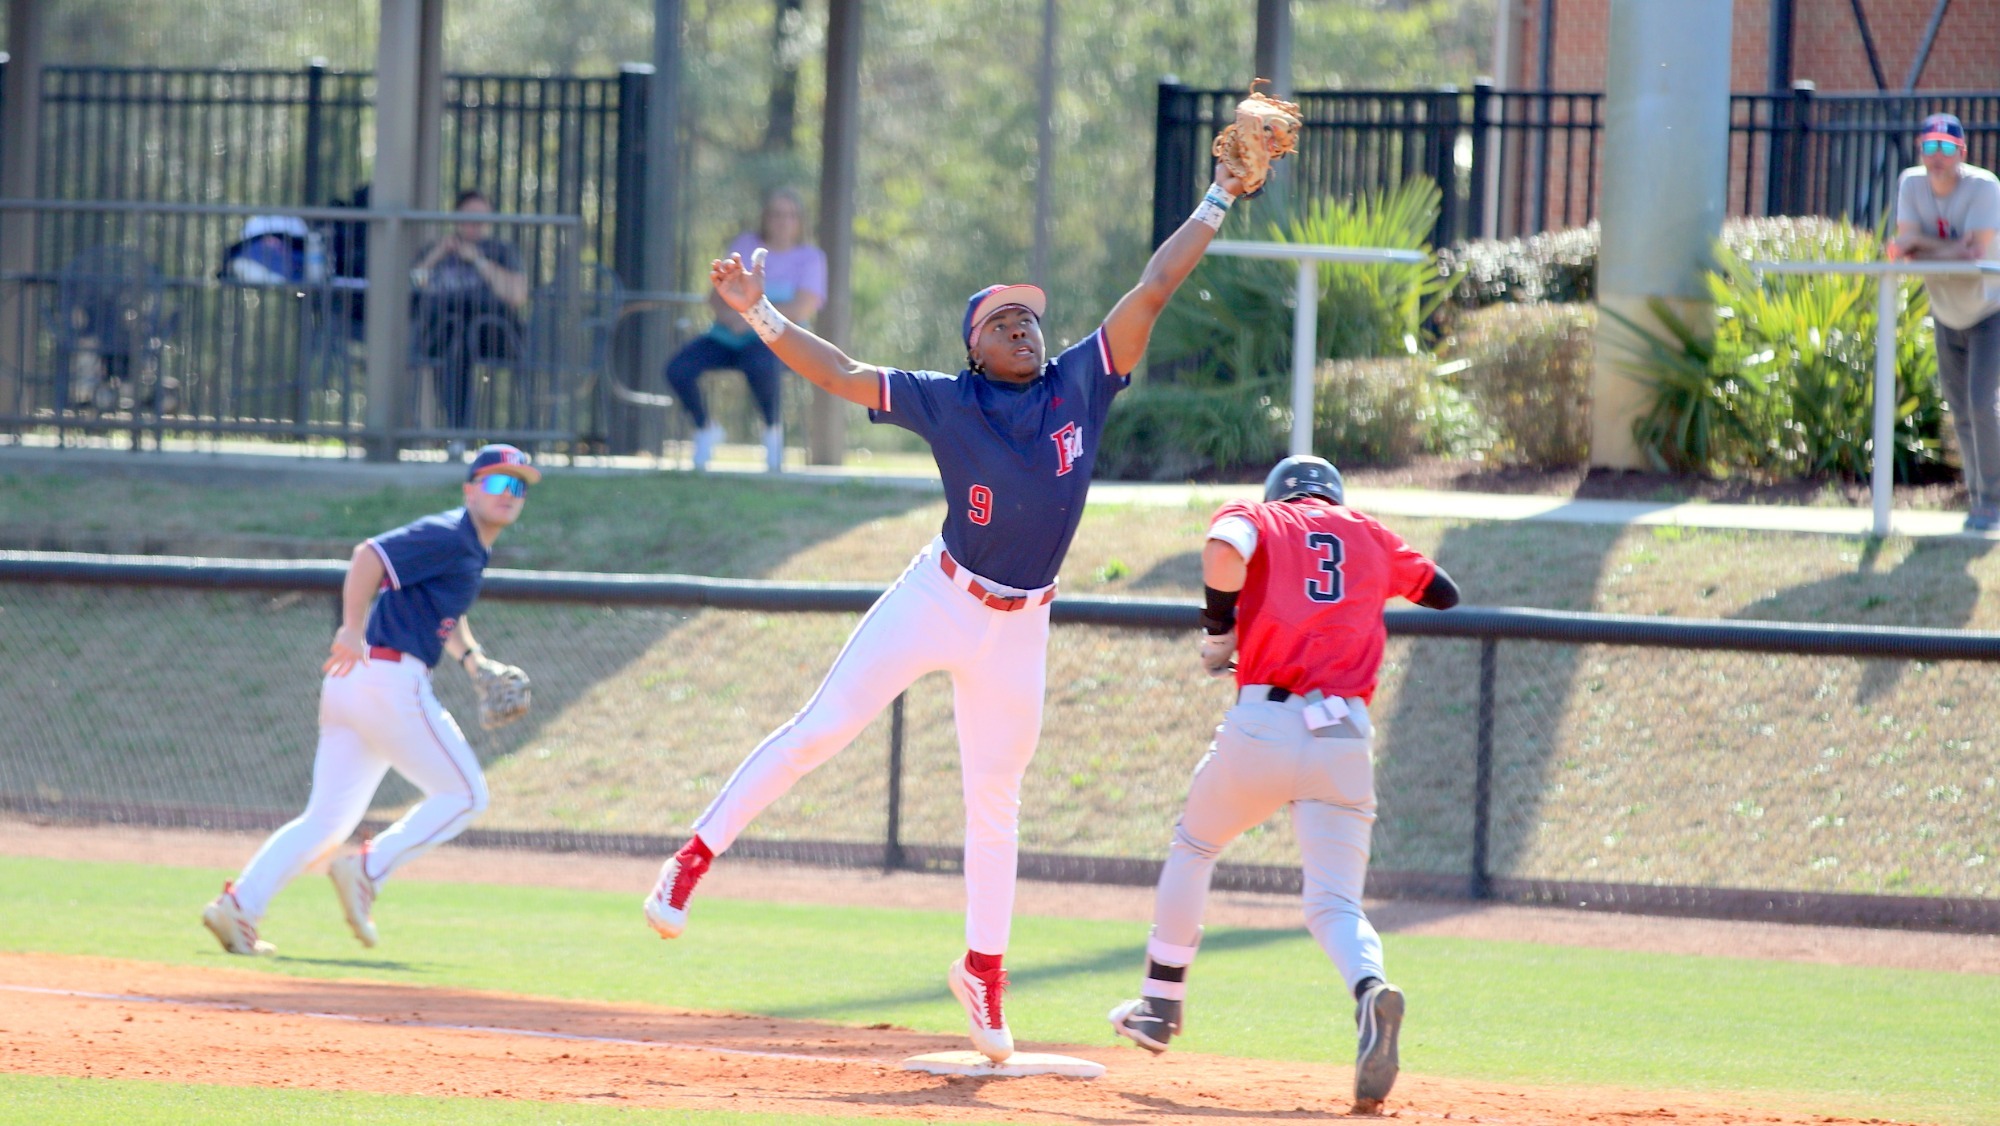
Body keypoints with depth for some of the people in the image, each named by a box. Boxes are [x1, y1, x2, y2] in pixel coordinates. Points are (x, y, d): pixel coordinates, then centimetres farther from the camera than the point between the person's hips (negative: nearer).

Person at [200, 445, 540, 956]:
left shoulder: (471, 550, 21)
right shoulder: (447, 536, -8)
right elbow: (369, 554, -20)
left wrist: (470, 656, 18)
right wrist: (353, 629, -29)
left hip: (353, 683, 9)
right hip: (391, 679, -9)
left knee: (328, 818, 6)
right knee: (464, 794, -1)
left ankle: (239, 905, -5)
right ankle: (366, 871, -7)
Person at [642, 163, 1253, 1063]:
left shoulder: (1082, 384, -1)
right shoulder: (946, 403, -5)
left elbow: (1154, 287, -3)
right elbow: (843, 375, -6)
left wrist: (1220, 198, -4)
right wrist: (760, 317, -15)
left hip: (1018, 629, 2)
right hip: (938, 604, -2)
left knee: (995, 802, 11)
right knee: (818, 730, -8)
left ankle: (983, 972, 22)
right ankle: (692, 862, -1)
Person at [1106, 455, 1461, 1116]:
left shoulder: (1257, 518, 13)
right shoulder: (1370, 536, 22)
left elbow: (1224, 550, -11)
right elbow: (1443, 594, 32)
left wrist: (1218, 628, 4)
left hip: (1262, 724, -2)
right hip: (1346, 736, 2)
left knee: (1194, 846, 25)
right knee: (1335, 902, 0)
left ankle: (1159, 1005, 29)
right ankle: (1371, 992, -33)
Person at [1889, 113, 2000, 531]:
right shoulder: (1912, 183, -7)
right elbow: (1907, 242, -16)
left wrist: (1920, 248, -28)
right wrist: (1954, 249, -31)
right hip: (1947, 315, 5)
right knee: (1959, 411, 9)